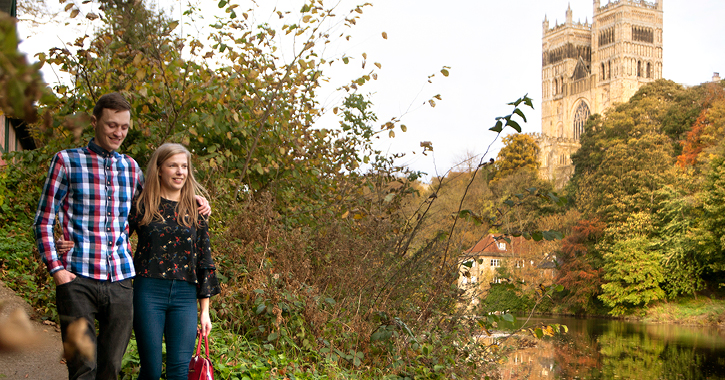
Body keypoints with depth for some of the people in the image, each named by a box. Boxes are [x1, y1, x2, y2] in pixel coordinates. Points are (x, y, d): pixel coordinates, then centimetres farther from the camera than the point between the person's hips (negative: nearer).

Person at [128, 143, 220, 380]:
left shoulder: (195, 211, 10)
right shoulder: (142, 206, 4)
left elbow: (205, 262, 11)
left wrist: (205, 311, 9)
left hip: (185, 296, 2)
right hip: (149, 292, -2)